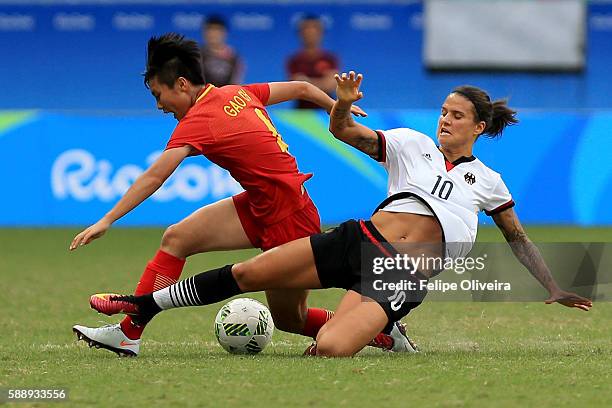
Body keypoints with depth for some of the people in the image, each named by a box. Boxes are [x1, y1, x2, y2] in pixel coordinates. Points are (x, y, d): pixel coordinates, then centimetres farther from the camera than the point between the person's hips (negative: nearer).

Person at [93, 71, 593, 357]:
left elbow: (518, 237, 25)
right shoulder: (411, 143, 15)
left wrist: (556, 289, 23)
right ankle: (146, 305, 7)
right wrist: (344, 103, -13)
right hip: (360, 242, 3)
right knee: (246, 274, -7)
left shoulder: (486, 181, 14)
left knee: (329, 349, -32)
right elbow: (344, 131, 9)